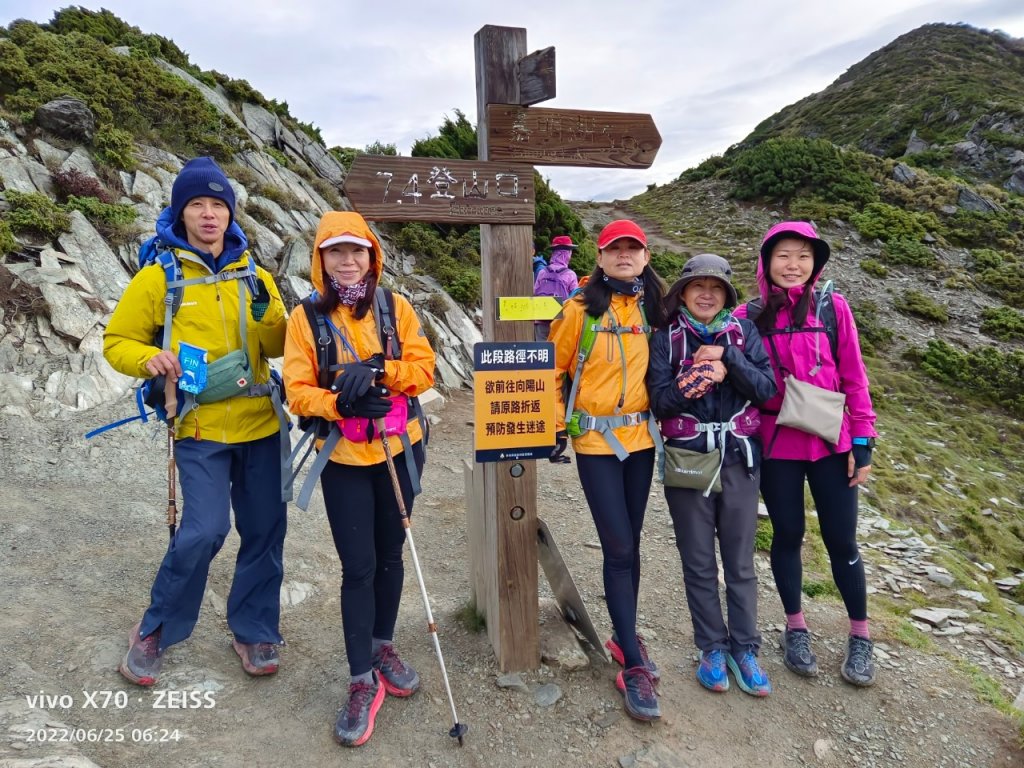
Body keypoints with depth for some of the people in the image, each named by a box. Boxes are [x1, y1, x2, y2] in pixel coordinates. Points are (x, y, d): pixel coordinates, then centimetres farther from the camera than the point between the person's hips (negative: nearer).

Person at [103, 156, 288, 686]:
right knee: (205, 530, -12)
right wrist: (149, 359, -17)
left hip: (260, 426, 4)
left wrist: (266, 316, -13)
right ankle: (155, 630, 15)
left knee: (265, 531, 8)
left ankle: (253, 630, 29)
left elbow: (278, 348, 8)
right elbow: (117, 342, 4)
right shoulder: (156, 278, -1)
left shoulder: (254, 277, 7)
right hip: (199, 429, -3)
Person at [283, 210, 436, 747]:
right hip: (342, 458, -2)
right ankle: (363, 681, 16)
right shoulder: (305, 317, -3)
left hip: (399, 450, 2)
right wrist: (341, 404, -25)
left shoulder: (396, 308, 1)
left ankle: (383, 647, 36)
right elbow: (297, 392, -8)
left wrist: (375, 370, -22)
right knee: (358, 567, 0)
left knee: (389, 555, 14)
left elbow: (423, 369, -6)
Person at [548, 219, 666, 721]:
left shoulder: (652, 309, 6)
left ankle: (624, 636, 31)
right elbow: (553, 370, -2)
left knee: (629, 543, 13)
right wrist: (556, 426, -4)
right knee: (619, 547, -5)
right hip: (596, 439, -4)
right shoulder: (580, 309, -7)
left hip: (641, 437, 4)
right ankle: (633, 667, 6)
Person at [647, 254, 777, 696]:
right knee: (699, 563, 9)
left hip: (739, 460, 1)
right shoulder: (666, 339, 0)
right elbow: (659, 401, -9)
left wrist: (727, 356, -17)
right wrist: (708, 374, -19)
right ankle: (712, 648, 25)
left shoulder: (743, 332, 4)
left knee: (740, 562, 11)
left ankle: (744, 649, 25)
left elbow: (766, 389, -6)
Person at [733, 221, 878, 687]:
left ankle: (860, 637, 29)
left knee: (840, 540, 8)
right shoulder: (749, 317, -2)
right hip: (776, 444, 1)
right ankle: (795, 628, 31)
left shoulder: (832, 308, -3)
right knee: (787, 535, 12)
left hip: (830, 442, 0)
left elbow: (853, 378, -1)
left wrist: (862, 443, -3)